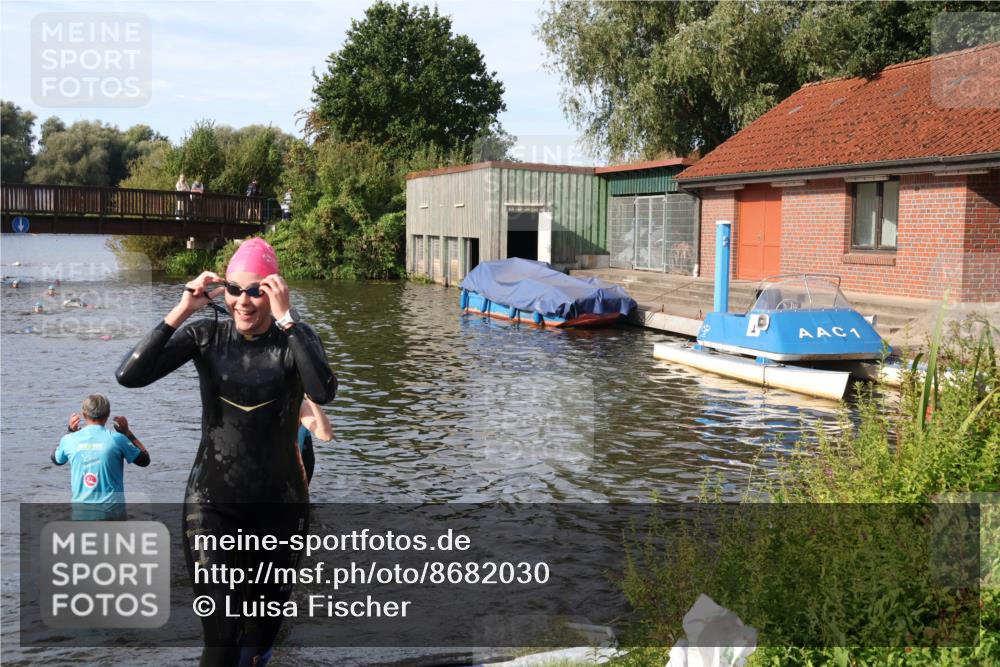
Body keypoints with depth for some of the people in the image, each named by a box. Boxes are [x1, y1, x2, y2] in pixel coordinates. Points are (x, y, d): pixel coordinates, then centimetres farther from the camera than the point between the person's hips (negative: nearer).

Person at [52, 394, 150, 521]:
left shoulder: (70, 440, -1)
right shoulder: (116, 439, -9)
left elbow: (56, 459, 23)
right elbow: (144, 460, 6)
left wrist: (70, 431, 25)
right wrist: (127, 432, 11)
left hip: (81, 510, 3)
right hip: (111, 510, -3)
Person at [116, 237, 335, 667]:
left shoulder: (293, 339, -7)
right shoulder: (207, 335, -3)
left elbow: (324, 392, -28)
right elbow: (129, 375, -14)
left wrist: (286, 318, -31)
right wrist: (180, 312, -20)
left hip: (279, 503, 0)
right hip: (212, 503, 0)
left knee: (265, 620, 18)